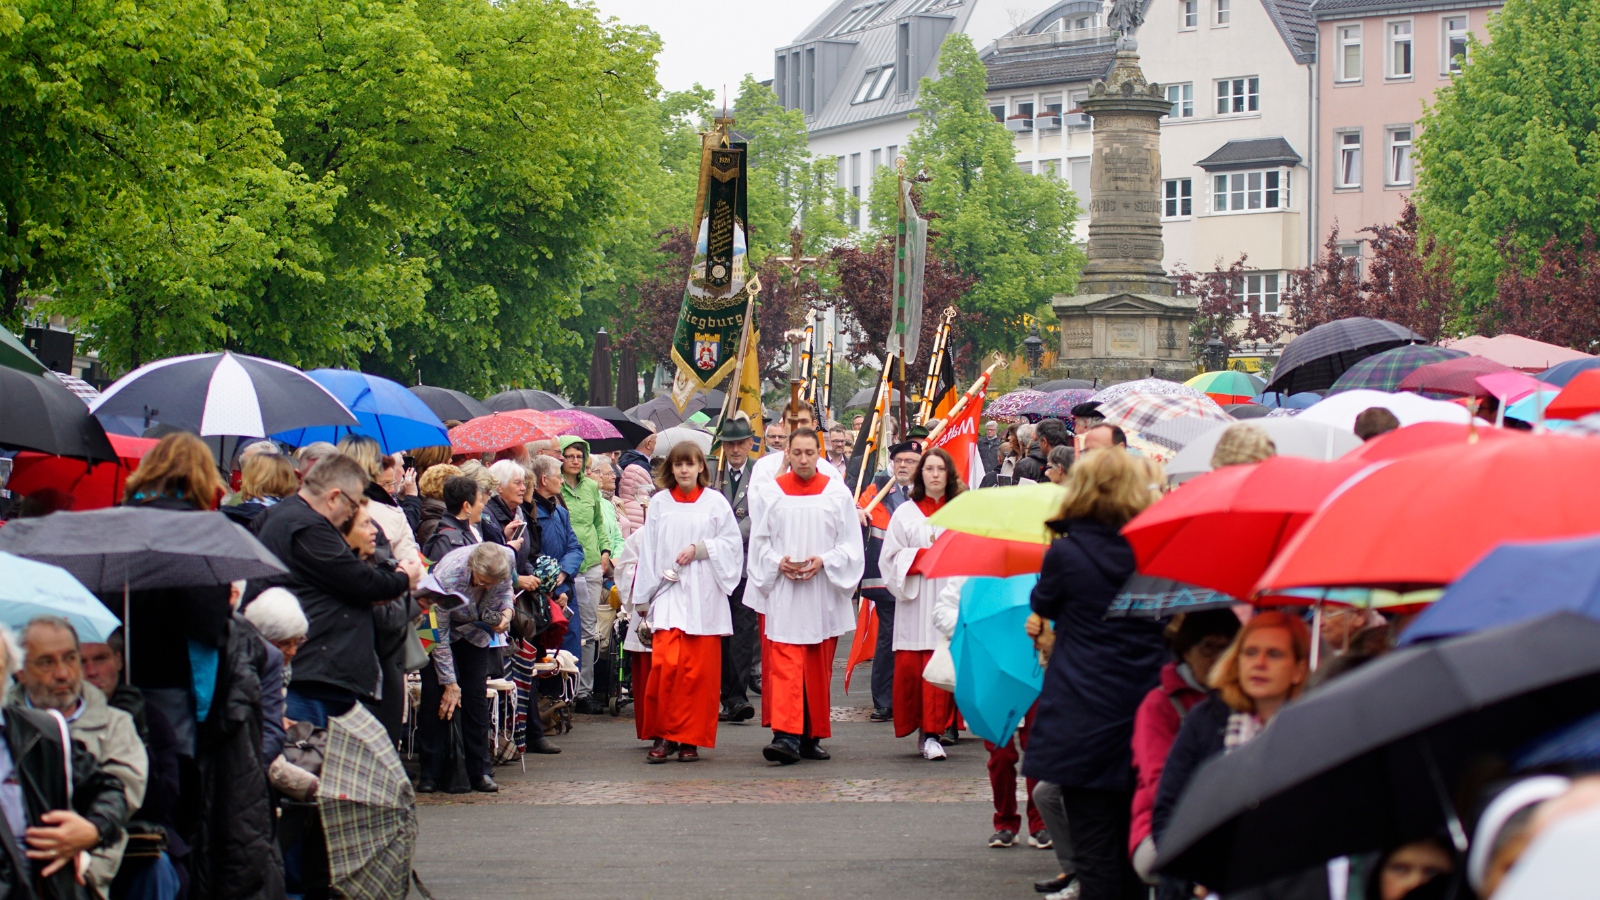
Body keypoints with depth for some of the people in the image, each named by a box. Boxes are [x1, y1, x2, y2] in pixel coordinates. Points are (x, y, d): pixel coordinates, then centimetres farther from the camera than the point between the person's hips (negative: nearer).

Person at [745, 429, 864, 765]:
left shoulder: (837, 493, 4)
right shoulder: (769, 493, 4)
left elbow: (850, 544, 4)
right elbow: (759, 541, 7)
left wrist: (823, 562, -12)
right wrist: (778, 562, -11)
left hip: (822, 593, 1)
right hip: (782, 594, -1)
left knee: (819, 668, 7)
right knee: (785, 664, -12)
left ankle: (812, 736, 16)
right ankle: (786, 736, -21)